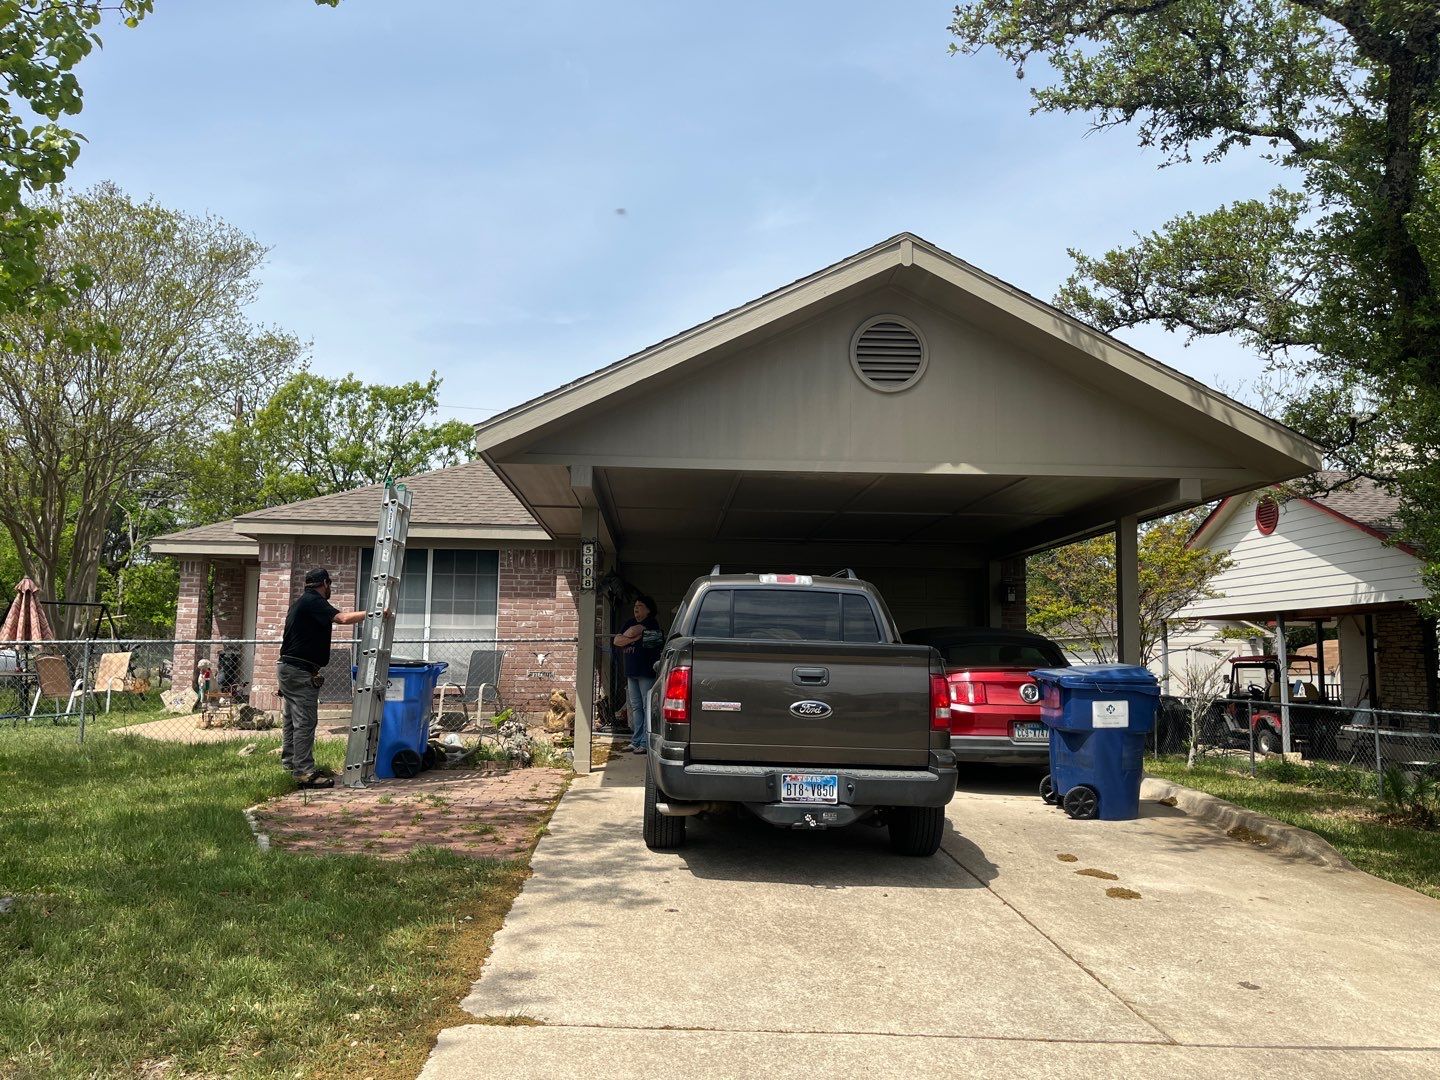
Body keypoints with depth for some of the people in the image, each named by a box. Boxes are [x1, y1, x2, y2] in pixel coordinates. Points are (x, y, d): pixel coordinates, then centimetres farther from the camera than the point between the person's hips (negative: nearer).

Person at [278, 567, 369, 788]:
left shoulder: (300, 601, 19)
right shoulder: (314, 601, -13)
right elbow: (343, 618, -28)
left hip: (287, 668, 11)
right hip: (300, 671, -11)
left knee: (292, 719, 17)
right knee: (305, 722, -10)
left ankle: (289, 762, 25)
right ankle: (304, 772, -10)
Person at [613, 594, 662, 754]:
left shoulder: (651, 624, -5)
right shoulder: (630, 623, 18)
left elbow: (631, 631, -18)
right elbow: (617, 641, 7)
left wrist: (626, 638, 0)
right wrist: (634, 638, -6)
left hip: (647, 672, -8)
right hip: (631, 672, 8)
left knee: (647, 707, -7)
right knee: (635, 707, 10)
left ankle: (646, 743, -6)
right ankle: (636, 741, 15)